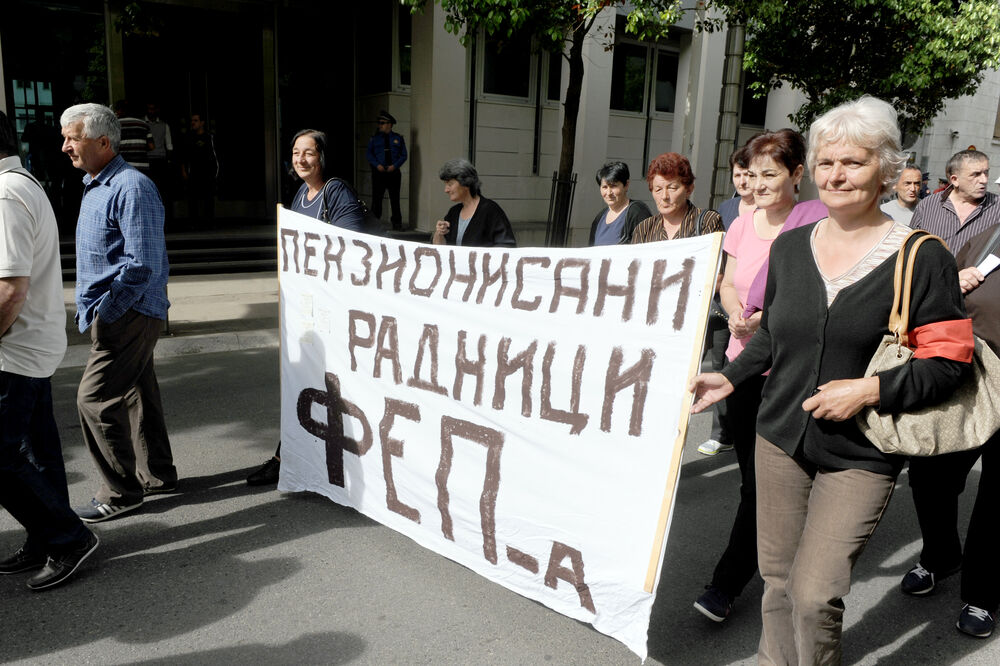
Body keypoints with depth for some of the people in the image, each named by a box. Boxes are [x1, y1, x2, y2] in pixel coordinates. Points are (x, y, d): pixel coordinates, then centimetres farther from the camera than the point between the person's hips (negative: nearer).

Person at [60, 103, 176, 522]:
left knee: (95, 400, -7)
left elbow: (141, 266, -23)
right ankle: (157, 475, 29)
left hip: (129, 315, -10)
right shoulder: (94, 185, 15)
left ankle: (121, 492, 7)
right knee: (137, 393, 16)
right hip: (116, 314, 10)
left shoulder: (132, 189, -17)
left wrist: (103, 315, -19)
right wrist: (90, 310, 16)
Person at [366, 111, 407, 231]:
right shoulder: (374, 138, 9)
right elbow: (368, 154, 6)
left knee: (395, 199, 5)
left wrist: (395, 166, -10)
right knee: (376, 198, -1)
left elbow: (403, 155, 5)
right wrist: (377, 165, -10)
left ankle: (397, 223, 15)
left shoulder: (398, 138, 7)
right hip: (378, 173, 0)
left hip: (393, 172, 0)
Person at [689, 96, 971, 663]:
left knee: (814, 595, -5)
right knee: (778, 579, 13)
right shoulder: (790, 246, 5)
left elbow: (952, 361, -9)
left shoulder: (922, 259, -9)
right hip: (781, 438, 5)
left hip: (860, 456, -4)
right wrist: (731, 378, 9)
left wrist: (871, 390, -20)